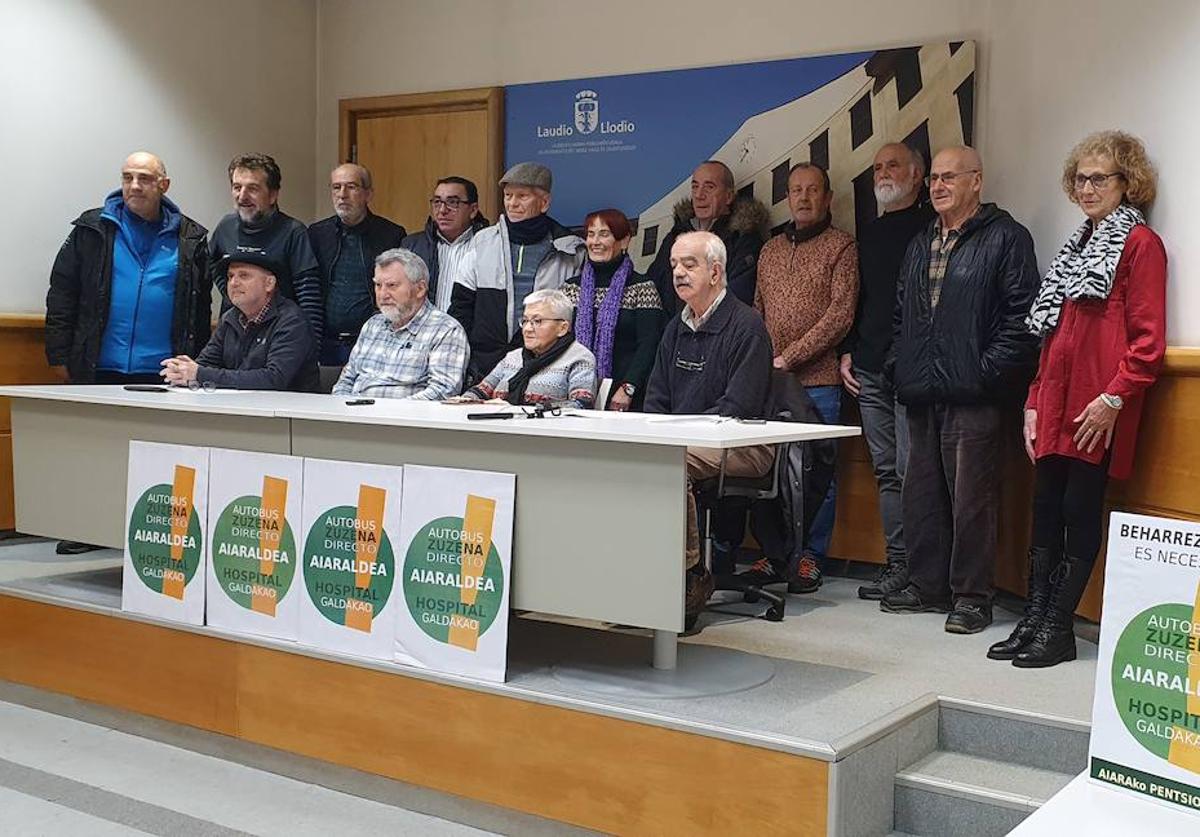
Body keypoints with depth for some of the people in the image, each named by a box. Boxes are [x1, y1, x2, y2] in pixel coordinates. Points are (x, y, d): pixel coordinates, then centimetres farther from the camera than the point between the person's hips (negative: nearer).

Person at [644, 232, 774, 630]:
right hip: (677, 440, 7)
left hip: (743, 446, -7)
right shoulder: (676, 328, 19)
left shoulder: (746, 325, -6)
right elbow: (655, 399, 19)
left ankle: (691, 575, -23)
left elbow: (740, 406, -14)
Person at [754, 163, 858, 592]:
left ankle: (810, 557, 8)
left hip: (817, 381, -5)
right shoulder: (771, 250, 18)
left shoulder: (841, 246, 0)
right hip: (769, 380, 5)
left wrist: (789, 357, -13)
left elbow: (840, 314, -9)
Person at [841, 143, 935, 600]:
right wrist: (847, 352, 14)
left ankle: (916, 567, -2)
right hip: (869, 370, 7)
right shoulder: (869, 232, 21)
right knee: (886, 471, 9)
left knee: (911, 471, -8)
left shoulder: (932, 225, -2)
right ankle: (896, 562, 14)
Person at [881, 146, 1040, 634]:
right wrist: (900, 366, 14)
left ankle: (971, 597, 5)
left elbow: (1021, 314, -10)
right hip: (922, 393, 8)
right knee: (921, 493, 12)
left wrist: (989, 371, -15)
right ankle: (926, 586, 23)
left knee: (972, 496, -4)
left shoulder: (1005, 237, -3)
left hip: (973, 394, -7)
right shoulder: (921, 243, 20)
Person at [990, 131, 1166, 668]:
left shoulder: (1140, 243, -3)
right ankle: (1034, 620, 12)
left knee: (1081, 511, -3)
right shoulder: (1080, 245, 22)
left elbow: (1148, 339, -11)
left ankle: (1058, 629, 3)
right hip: (1056, 403, 8)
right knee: (1046, 508, 7)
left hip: (1098, 408, -8)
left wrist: (1113, 398, -18)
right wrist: (1035, 401, 16)